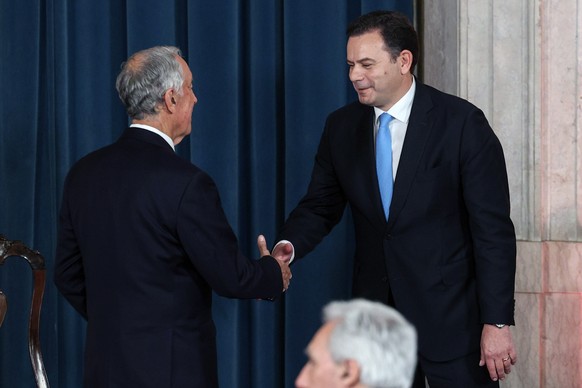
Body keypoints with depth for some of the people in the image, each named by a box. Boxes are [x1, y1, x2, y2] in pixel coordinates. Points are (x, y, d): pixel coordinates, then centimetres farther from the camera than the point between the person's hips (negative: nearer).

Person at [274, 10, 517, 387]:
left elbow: (493, 229, -11)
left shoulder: (462, 123, -11)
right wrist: (286, 248, -12)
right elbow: (320, 206, 10)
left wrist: (497, 323, -14)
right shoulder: (342, 127, 4)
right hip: (375, 307, 4)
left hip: (451, 312, -4)